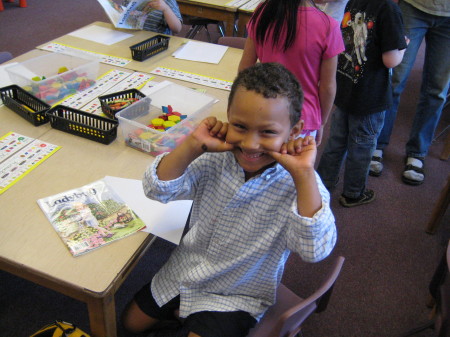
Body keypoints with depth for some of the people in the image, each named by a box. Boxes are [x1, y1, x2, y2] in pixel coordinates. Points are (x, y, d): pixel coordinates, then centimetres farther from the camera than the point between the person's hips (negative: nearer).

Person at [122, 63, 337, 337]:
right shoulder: (215, 159, -17)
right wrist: (192, 146, -31)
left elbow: (316, 250, -40)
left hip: (236, 296, -4)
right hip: (184, 273, 4)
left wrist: (304, 174, -45)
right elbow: (158, 189, -18)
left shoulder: (297, 184, -26)